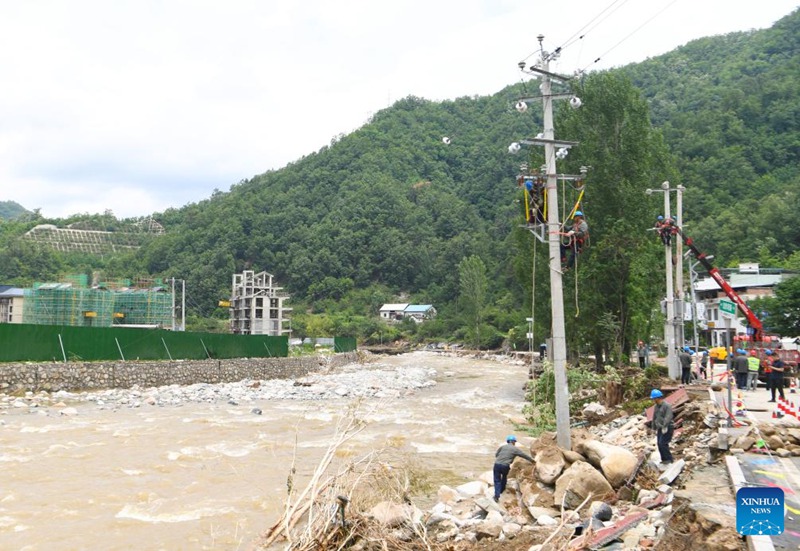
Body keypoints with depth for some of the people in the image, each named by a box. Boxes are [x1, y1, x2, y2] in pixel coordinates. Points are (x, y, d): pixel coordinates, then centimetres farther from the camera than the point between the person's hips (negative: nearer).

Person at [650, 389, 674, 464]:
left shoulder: (667, 406, -13)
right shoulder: (656, 406, 12)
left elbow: (668, 417, -24)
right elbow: (654, 418, 19)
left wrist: (664, 427, -32)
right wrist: (654, 429, 21)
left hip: (667, 429, -8)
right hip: (660, 429, 8)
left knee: (662, 443, -15)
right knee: (660, 444, 6)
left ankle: (669, 459, -5)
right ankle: (664, 459, 15)